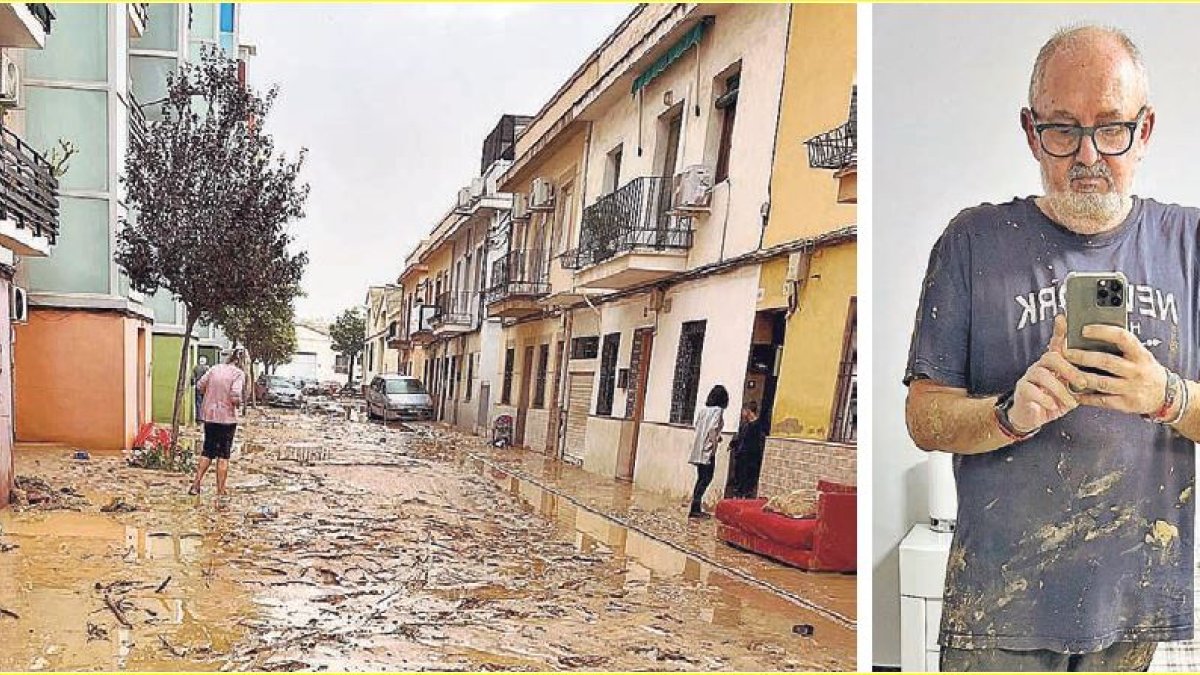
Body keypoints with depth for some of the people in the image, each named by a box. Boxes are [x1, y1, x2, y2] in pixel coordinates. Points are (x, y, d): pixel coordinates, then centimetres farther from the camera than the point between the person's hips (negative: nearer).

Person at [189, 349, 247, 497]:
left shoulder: (215, 369, 3)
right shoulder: (239, 374, -12)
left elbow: (200, 386, 6)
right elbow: (235, 396, -22)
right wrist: (238, 402, -1)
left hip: (209, 416, 4)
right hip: (227, 418, -4)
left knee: (207, 451, 17)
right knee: (223, 454, 6)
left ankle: (196, 485, 15)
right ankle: (221, 490, 11)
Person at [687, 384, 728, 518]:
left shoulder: (703, 409, 11)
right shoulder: (718, 410, -9)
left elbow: (697, 426, 13)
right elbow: (713, 429, -18)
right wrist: (714, 443, -17)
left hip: (698, 449, 7)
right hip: (708, 449, -7)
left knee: (701, 478, 13)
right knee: (707, 478, -3)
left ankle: (695, 508, 15)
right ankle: (695, 508, -9)